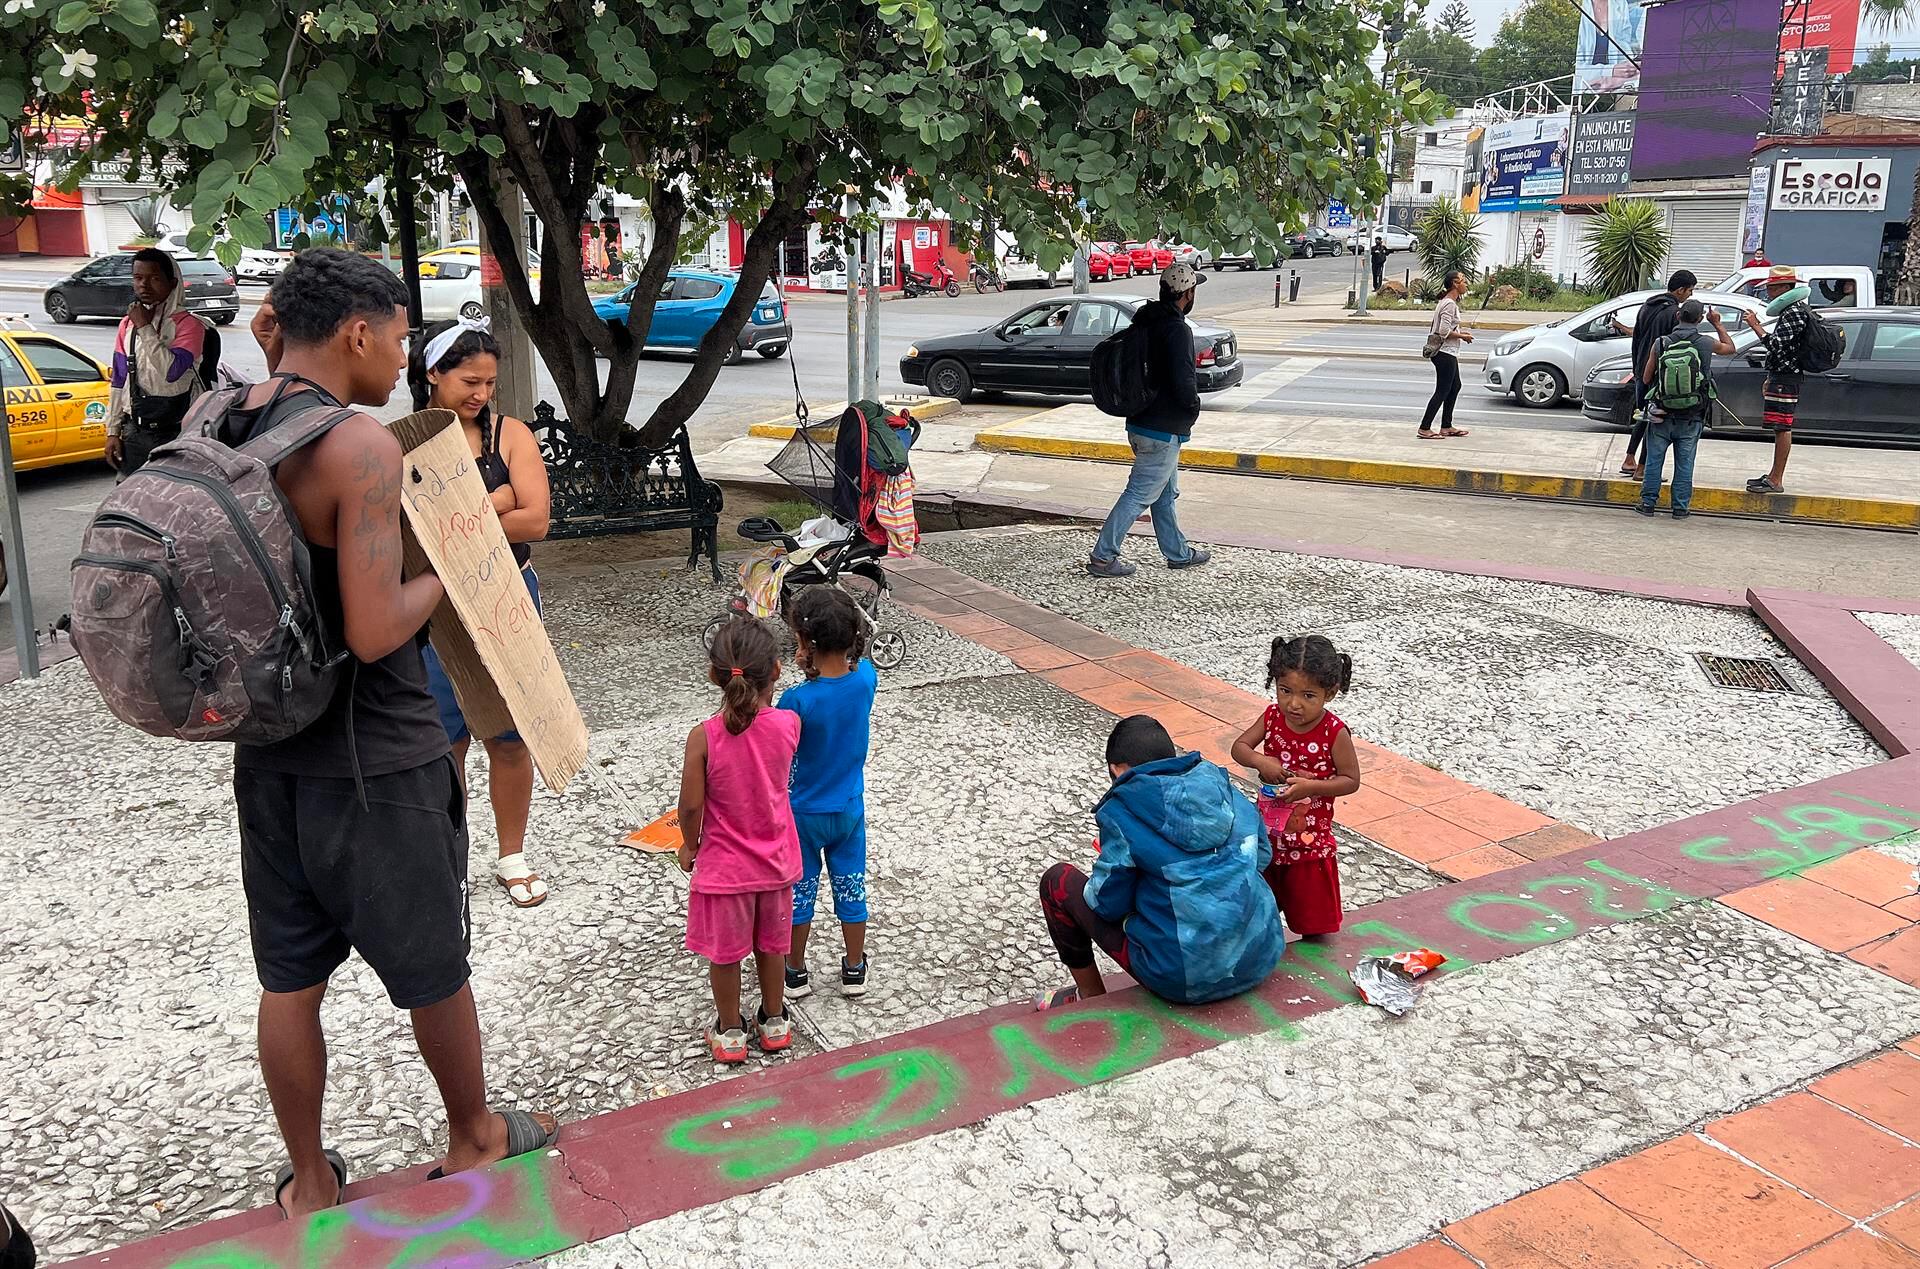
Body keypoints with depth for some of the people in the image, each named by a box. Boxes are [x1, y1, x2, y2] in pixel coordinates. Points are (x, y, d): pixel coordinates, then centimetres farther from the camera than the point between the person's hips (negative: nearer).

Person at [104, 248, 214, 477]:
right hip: (135, 431, 6)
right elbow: (118, 382, 16)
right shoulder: (127, 324, 12)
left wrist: (145, 329, -16)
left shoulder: (188, 325, -8)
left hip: (176, 433, -6)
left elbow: (172, 370, -22)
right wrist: (113, 431, 13)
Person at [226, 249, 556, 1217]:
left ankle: (309, 1182, 33)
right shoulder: (360, 447, -22)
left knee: (289, 977, 17)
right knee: (432, 967, 14)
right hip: (371, 764, -7)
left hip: (268, 754, 7)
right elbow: (374, 632, -27)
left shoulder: (226, 426, 2)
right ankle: (473, 1135, 36)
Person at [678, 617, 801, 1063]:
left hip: (723, 865, -2)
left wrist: (689, 844, 1)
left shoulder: (704, 737, -25)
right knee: (771, 944, 24)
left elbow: (691, 806, -16)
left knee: (724, 951, 19)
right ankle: (774, 1021, 41)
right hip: (775, 861, 3)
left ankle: (730, 1032, 36)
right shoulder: (789, 724, -18)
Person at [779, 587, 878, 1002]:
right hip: (849, 808, 4)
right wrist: (816, 669, -10)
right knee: (851, 886, 19)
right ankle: (854, 969, 34)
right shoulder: (866, 677, -17)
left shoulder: (797, 700, -30)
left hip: (803, 812, -4)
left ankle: (796, 972, 33)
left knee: (799, 890, 17)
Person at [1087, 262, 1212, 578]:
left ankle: (1179, 553, 31)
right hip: (1163, 430, -9)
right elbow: (1184, 383, -26)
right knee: (1139, 494, -3)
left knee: (1165, 493, 19)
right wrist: (1194, 405, -5)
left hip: (1140, 423, 9)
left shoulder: (1143, 320, 7)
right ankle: (1102, 557, -1)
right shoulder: (1177, 330, -20)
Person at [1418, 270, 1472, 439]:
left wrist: (1460, 330, 9)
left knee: (1455, 387, 17)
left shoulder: (1448, 302, 14)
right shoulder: (1450, 304, -18)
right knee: (1442, 391, -7)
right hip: (1445, 353, -11)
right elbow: (1444, 332, -25)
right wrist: (1462, 336, -12)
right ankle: (1424, 428, -5)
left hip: (1448, 353, 11)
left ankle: (1446, 427, 23)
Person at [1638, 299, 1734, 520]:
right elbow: (1730, 348, 18)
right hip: (1692, 418, 0)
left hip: (1662, 415, 0)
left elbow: (1646, 378, -1)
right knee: (1684, 462, 9)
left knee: (1654, 459, 10)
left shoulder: (1660, 343, -7)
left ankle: (1648, 503, 12)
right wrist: (1717, 324, 27)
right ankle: (1680, 507, 12)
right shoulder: (1706, 343, -6)